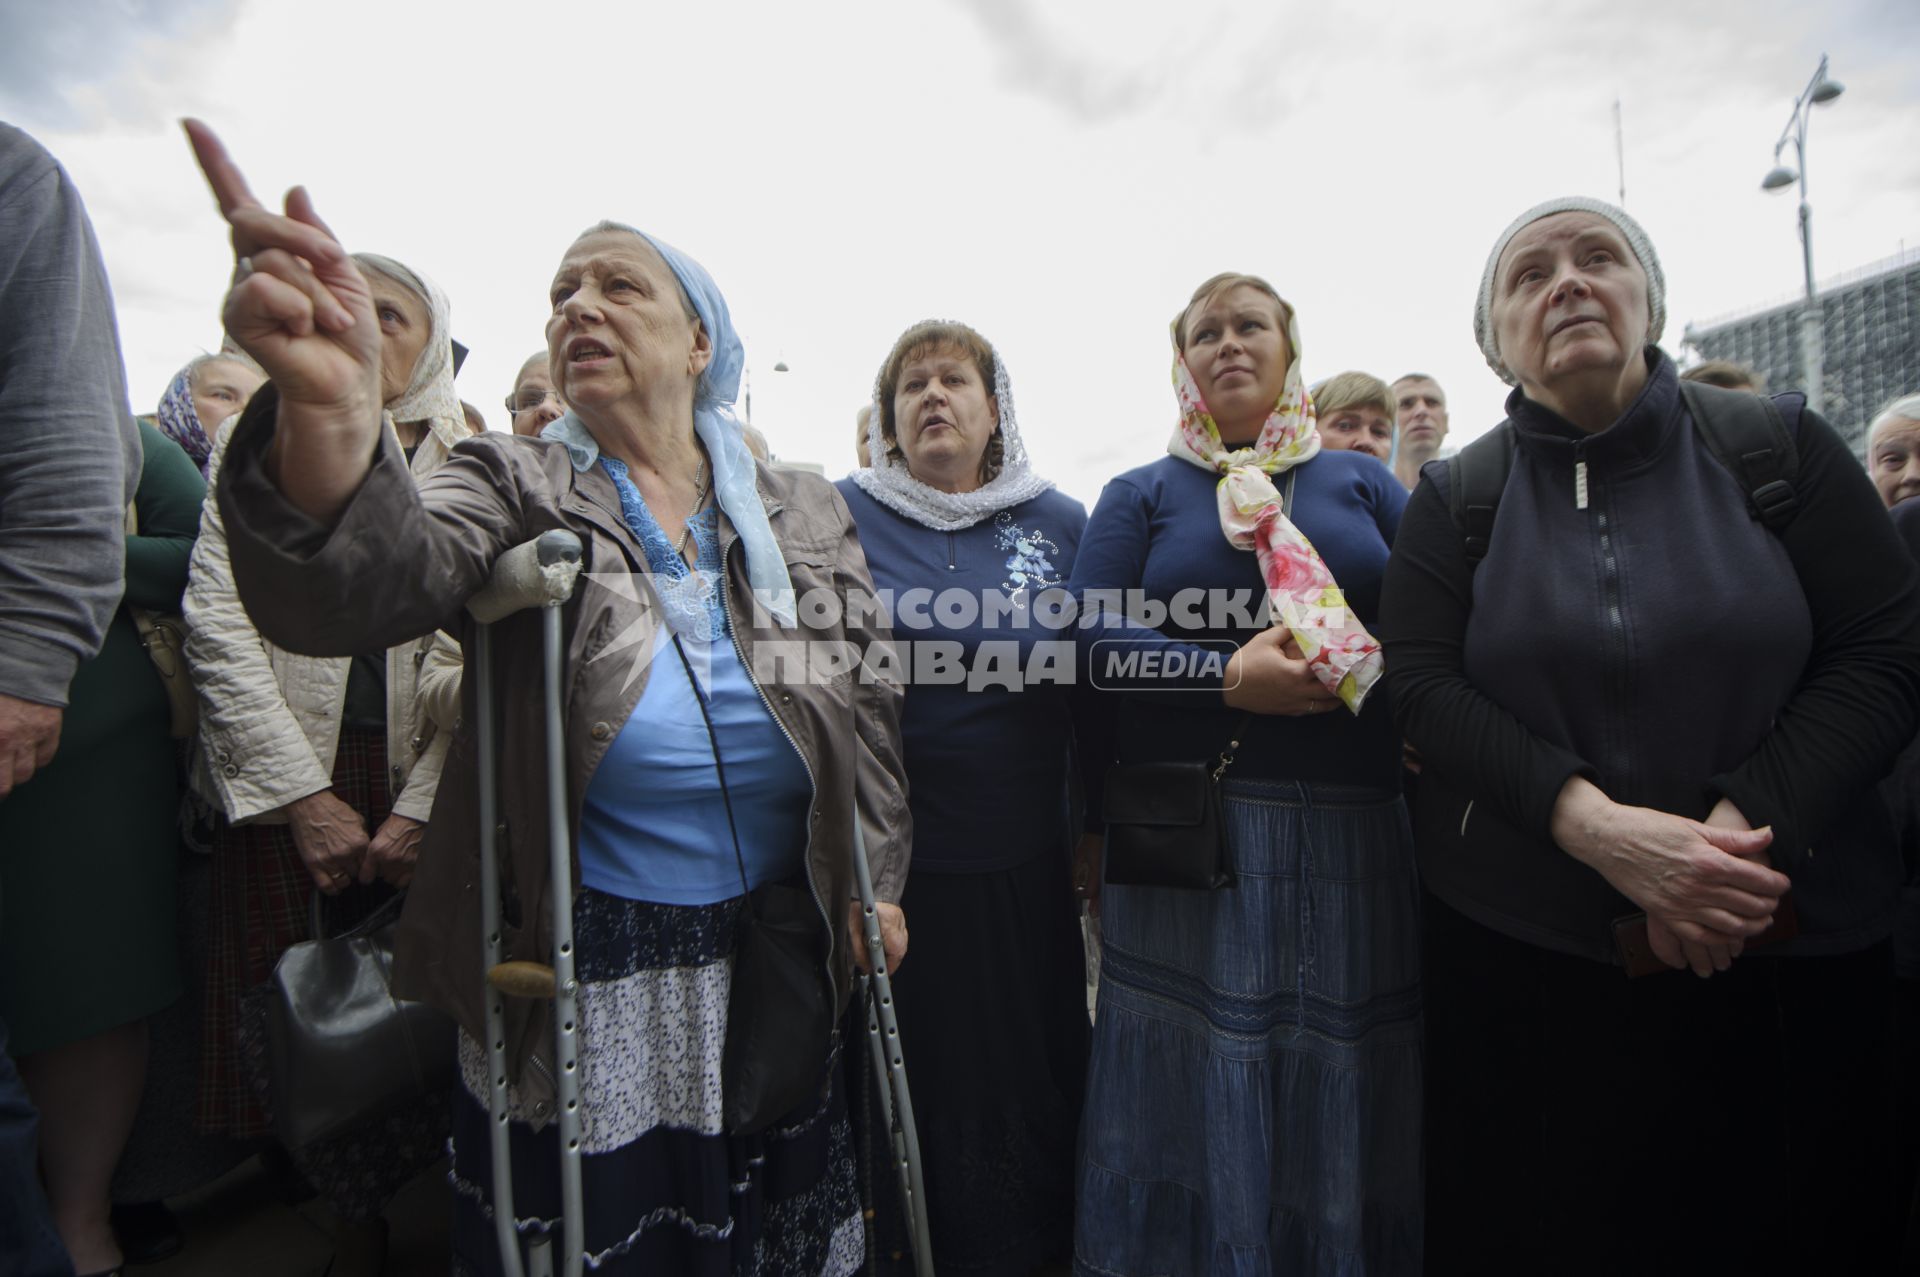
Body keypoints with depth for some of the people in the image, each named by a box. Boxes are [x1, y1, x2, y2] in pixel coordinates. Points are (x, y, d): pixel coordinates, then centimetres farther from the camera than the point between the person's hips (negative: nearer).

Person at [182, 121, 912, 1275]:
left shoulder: (809, 517, 2)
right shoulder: (519, 488, -5)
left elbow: (871, 713, 8)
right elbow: (367, 584, -27)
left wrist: (879, 884, 3)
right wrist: (329, 410, -47)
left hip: (777, 977, 3)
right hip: (579, 995, -2)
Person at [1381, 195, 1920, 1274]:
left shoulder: (1779, 443, 1)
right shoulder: (1455, 498, 0)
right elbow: (1425, 686, -9)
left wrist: (1739, 828, -18)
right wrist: (1592, 825, -23)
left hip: (1792, 944, 1)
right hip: (1520, 952, 0)